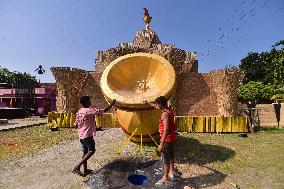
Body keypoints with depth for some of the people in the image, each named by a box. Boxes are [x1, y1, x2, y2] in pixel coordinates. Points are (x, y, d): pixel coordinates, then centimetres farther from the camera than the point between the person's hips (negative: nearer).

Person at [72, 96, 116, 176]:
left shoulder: (79, 112, 7)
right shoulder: (90, 110, -15)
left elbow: (76, 125, 11)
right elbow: (104, 110, -13)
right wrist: (112, 104, -2)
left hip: (81, 135, 8)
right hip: (88, 135, -8)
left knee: (85, 152, 16)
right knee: (91, 151, -1)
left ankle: (85, 170, 26)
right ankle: (77, 166, -8)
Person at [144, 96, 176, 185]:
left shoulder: (165, 113, -24)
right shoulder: (169, 110, 5)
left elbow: (166, 130, -28)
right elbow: (157, 107, 24)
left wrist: (161, 144, -26)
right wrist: (148, 103, 34)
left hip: (167, 139, -10)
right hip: (172, 138, 10)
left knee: (166, 159, 4)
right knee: (171, 157, 21)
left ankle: (165, 178, 18)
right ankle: (171, 173, 37)